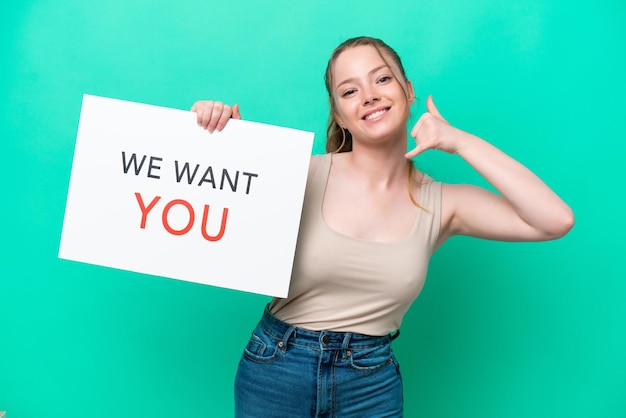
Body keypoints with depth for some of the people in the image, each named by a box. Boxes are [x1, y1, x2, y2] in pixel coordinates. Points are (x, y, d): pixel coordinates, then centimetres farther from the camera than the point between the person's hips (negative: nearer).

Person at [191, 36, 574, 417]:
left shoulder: (442, 205, -6)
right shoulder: (304, 174, -11)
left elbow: (557, 221, -15)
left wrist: (462, 142, -16)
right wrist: (212, 128, -23)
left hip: (373, 385, 2)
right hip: (276, 370, -1)